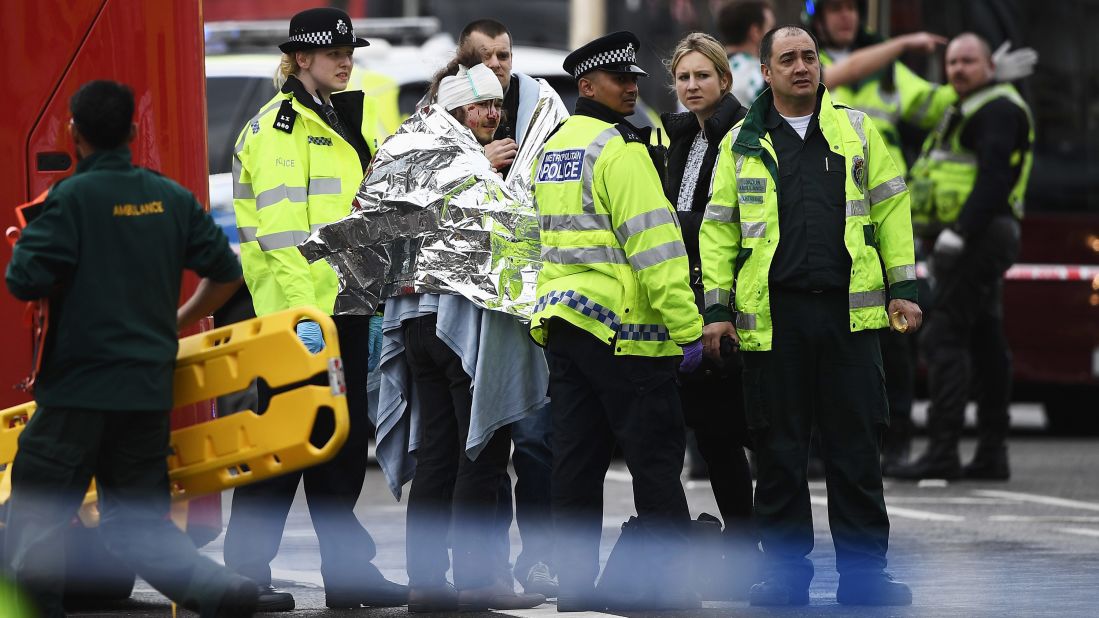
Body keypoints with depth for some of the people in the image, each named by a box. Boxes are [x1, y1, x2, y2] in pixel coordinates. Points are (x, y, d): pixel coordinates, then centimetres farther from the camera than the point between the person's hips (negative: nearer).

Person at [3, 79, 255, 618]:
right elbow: (226, 274, 14)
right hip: (150, 388, 6)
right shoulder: (171, 198, 7)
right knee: (138, 523, 12)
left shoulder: (72, 198, -10)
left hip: (79, 391, -5)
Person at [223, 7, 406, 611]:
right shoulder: (278, 126, -10)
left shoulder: (348, 120, 18)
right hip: (299, 306, -9)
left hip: (348, 302, 9)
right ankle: (243, 572, 0)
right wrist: (302, 308, -24)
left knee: (344, 437, 10)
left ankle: (347, 569, 14)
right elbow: (281, 228, -18)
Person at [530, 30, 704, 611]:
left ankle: (575, 585, 8)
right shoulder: (619, 149, -12)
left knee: (576, 460, 8)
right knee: (654, 458, -3)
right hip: (624, 326, -8)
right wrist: (687, 328, -17)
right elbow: (653, 244, -18)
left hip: (562, 323, 8)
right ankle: (669, 586, -4)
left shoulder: (551, 149, 15)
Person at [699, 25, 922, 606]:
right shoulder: (742, 143, 7)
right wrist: (716, 307, 1)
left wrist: (902, 286, 4)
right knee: (779, 450, 3)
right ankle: (784, 572, 11)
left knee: (856, 448, 2)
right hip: (772, 315, 0)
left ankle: (863, 572, 7)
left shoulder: (855, 129, 9)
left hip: (848, 312, 0)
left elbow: (889, 208, 10)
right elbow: (719, 229, 8)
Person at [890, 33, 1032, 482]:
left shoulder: (997, 109, -10)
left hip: (978, 237, -11)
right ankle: (991, 453, 13)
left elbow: (995, 177, -22)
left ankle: (942, 452, -18)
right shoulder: (969, 111, 24)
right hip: (978, 239, 11)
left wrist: (961, 231, -28)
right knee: (985, 343, 10)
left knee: (945, 338, -14)